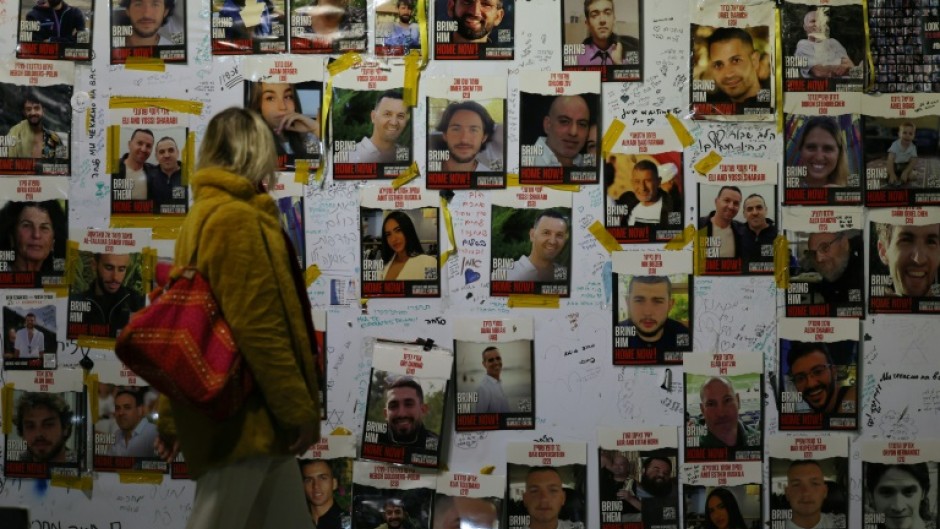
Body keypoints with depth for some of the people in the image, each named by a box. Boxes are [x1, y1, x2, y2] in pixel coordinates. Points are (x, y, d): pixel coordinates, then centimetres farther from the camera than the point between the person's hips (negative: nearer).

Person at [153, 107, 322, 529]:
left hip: (252, 415, 10)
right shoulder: (236, 217, -16)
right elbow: (259, 328, -21)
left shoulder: (204, 214, 15)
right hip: (242, 415, -10)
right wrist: (300, 409, -14)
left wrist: (171, 416, 19)